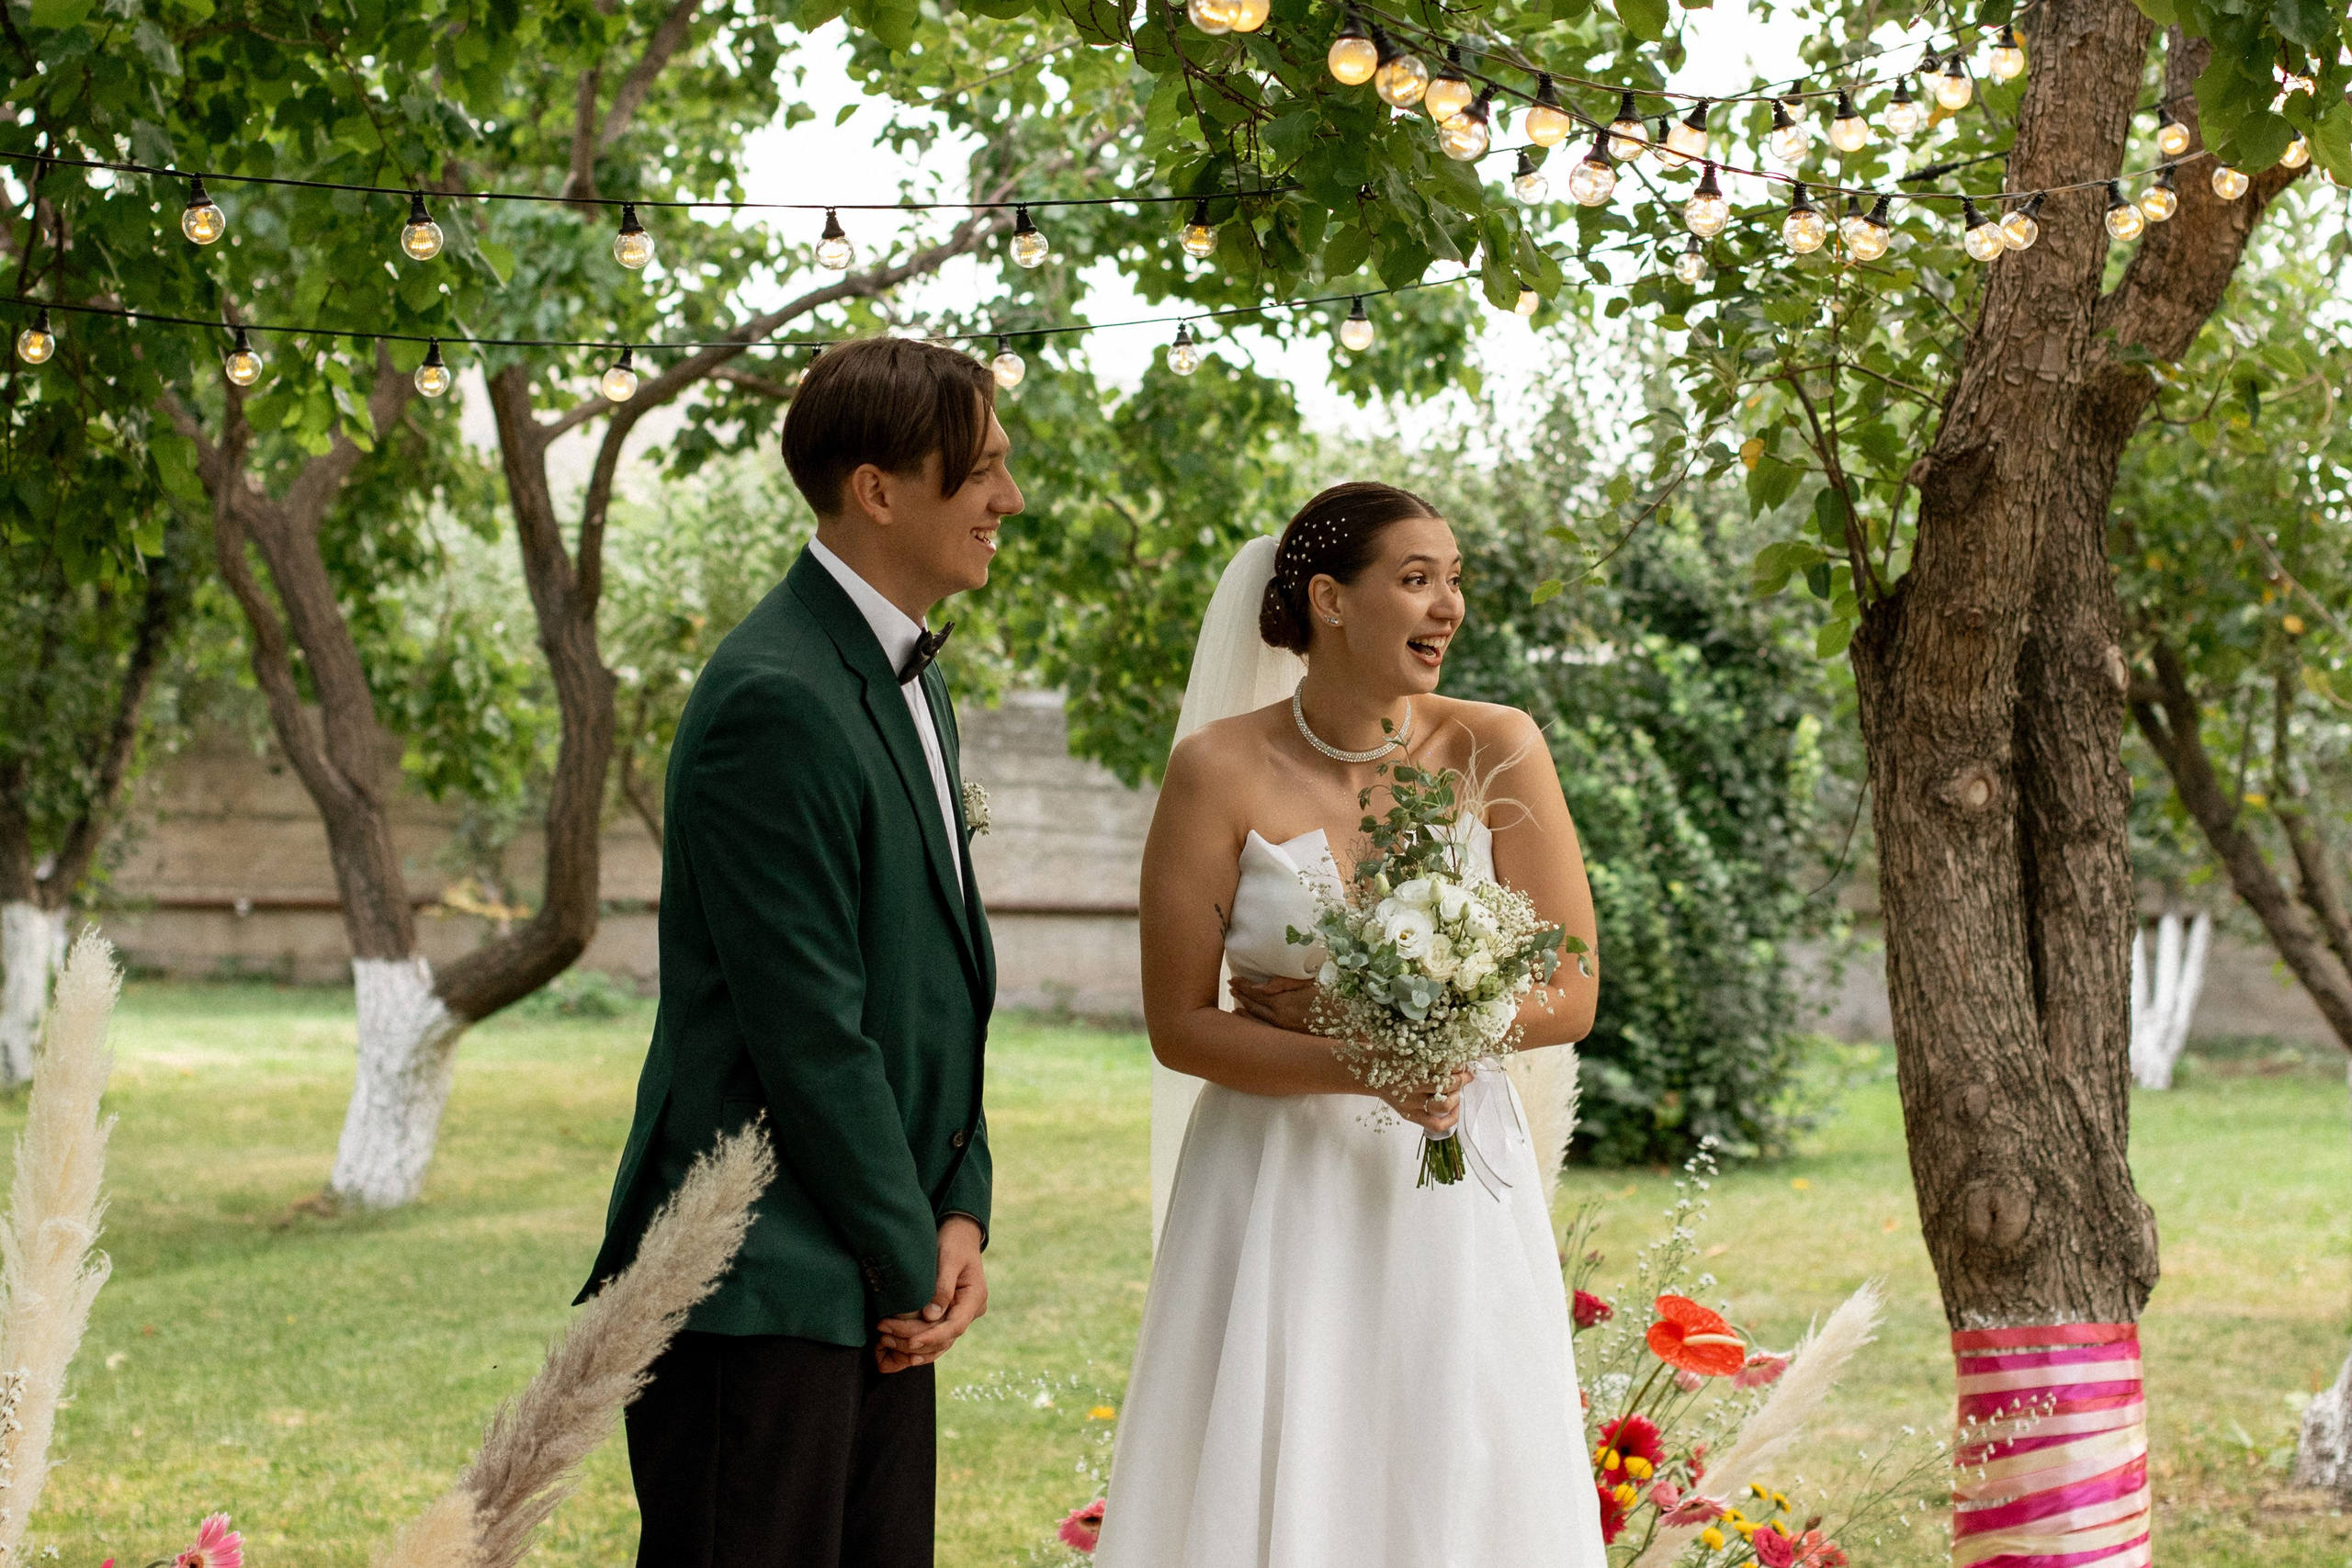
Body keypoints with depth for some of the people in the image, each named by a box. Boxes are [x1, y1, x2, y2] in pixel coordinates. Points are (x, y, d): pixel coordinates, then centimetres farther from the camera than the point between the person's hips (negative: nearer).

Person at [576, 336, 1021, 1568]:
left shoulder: (907, 677, 14)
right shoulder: (777, 701, -17)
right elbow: (810, 1027, -18)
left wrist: (958, 1213, 5)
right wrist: (910, 1263, -10)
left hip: (878, 1281, 9)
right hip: (766, 1282, -9)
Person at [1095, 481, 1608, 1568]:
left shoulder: (1496, 752, -5)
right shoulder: (1223, 769, -8)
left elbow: (1569, 996, -3)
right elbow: (1177, 1026, -7)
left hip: (1457, 1195, 1)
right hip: (1280, 1184, -1)